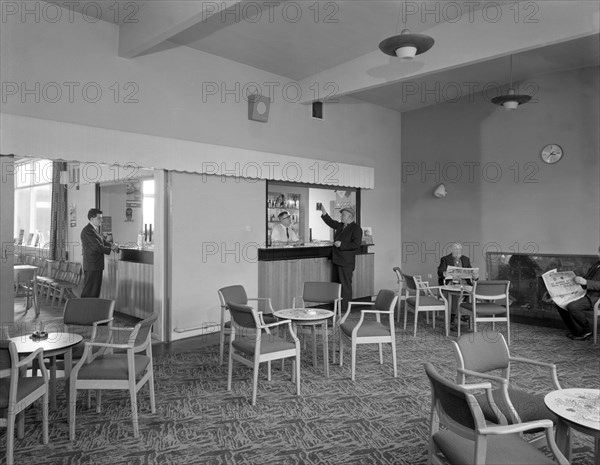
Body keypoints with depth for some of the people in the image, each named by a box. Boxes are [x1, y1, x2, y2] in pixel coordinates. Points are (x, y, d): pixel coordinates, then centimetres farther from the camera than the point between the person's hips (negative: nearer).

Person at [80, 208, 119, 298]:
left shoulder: (96, 229, 14)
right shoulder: (87, 231, -18)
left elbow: (102, 241, 16)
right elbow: (97, 247, -22)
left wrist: (111, 245, -2)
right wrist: (111, 249, -12)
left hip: (97, 266, 10)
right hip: (92, 267, -10)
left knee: (96, 291, 16)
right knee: (89, 293, -3)